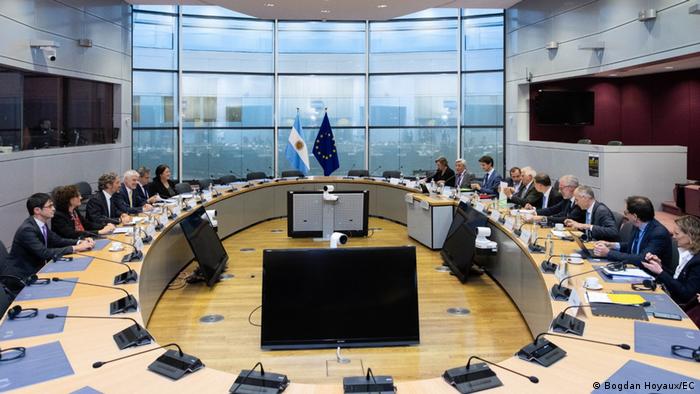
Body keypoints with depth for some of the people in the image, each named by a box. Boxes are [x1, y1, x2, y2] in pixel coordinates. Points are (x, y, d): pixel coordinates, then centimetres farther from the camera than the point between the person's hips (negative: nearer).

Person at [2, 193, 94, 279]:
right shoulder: (27, 229, -21)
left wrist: (80, 242, -6)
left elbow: (57, 240, 11)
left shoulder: (41, 224, 3)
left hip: (35, 270, 8)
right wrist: (75, 248, -27)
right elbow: (44, 253, -28)